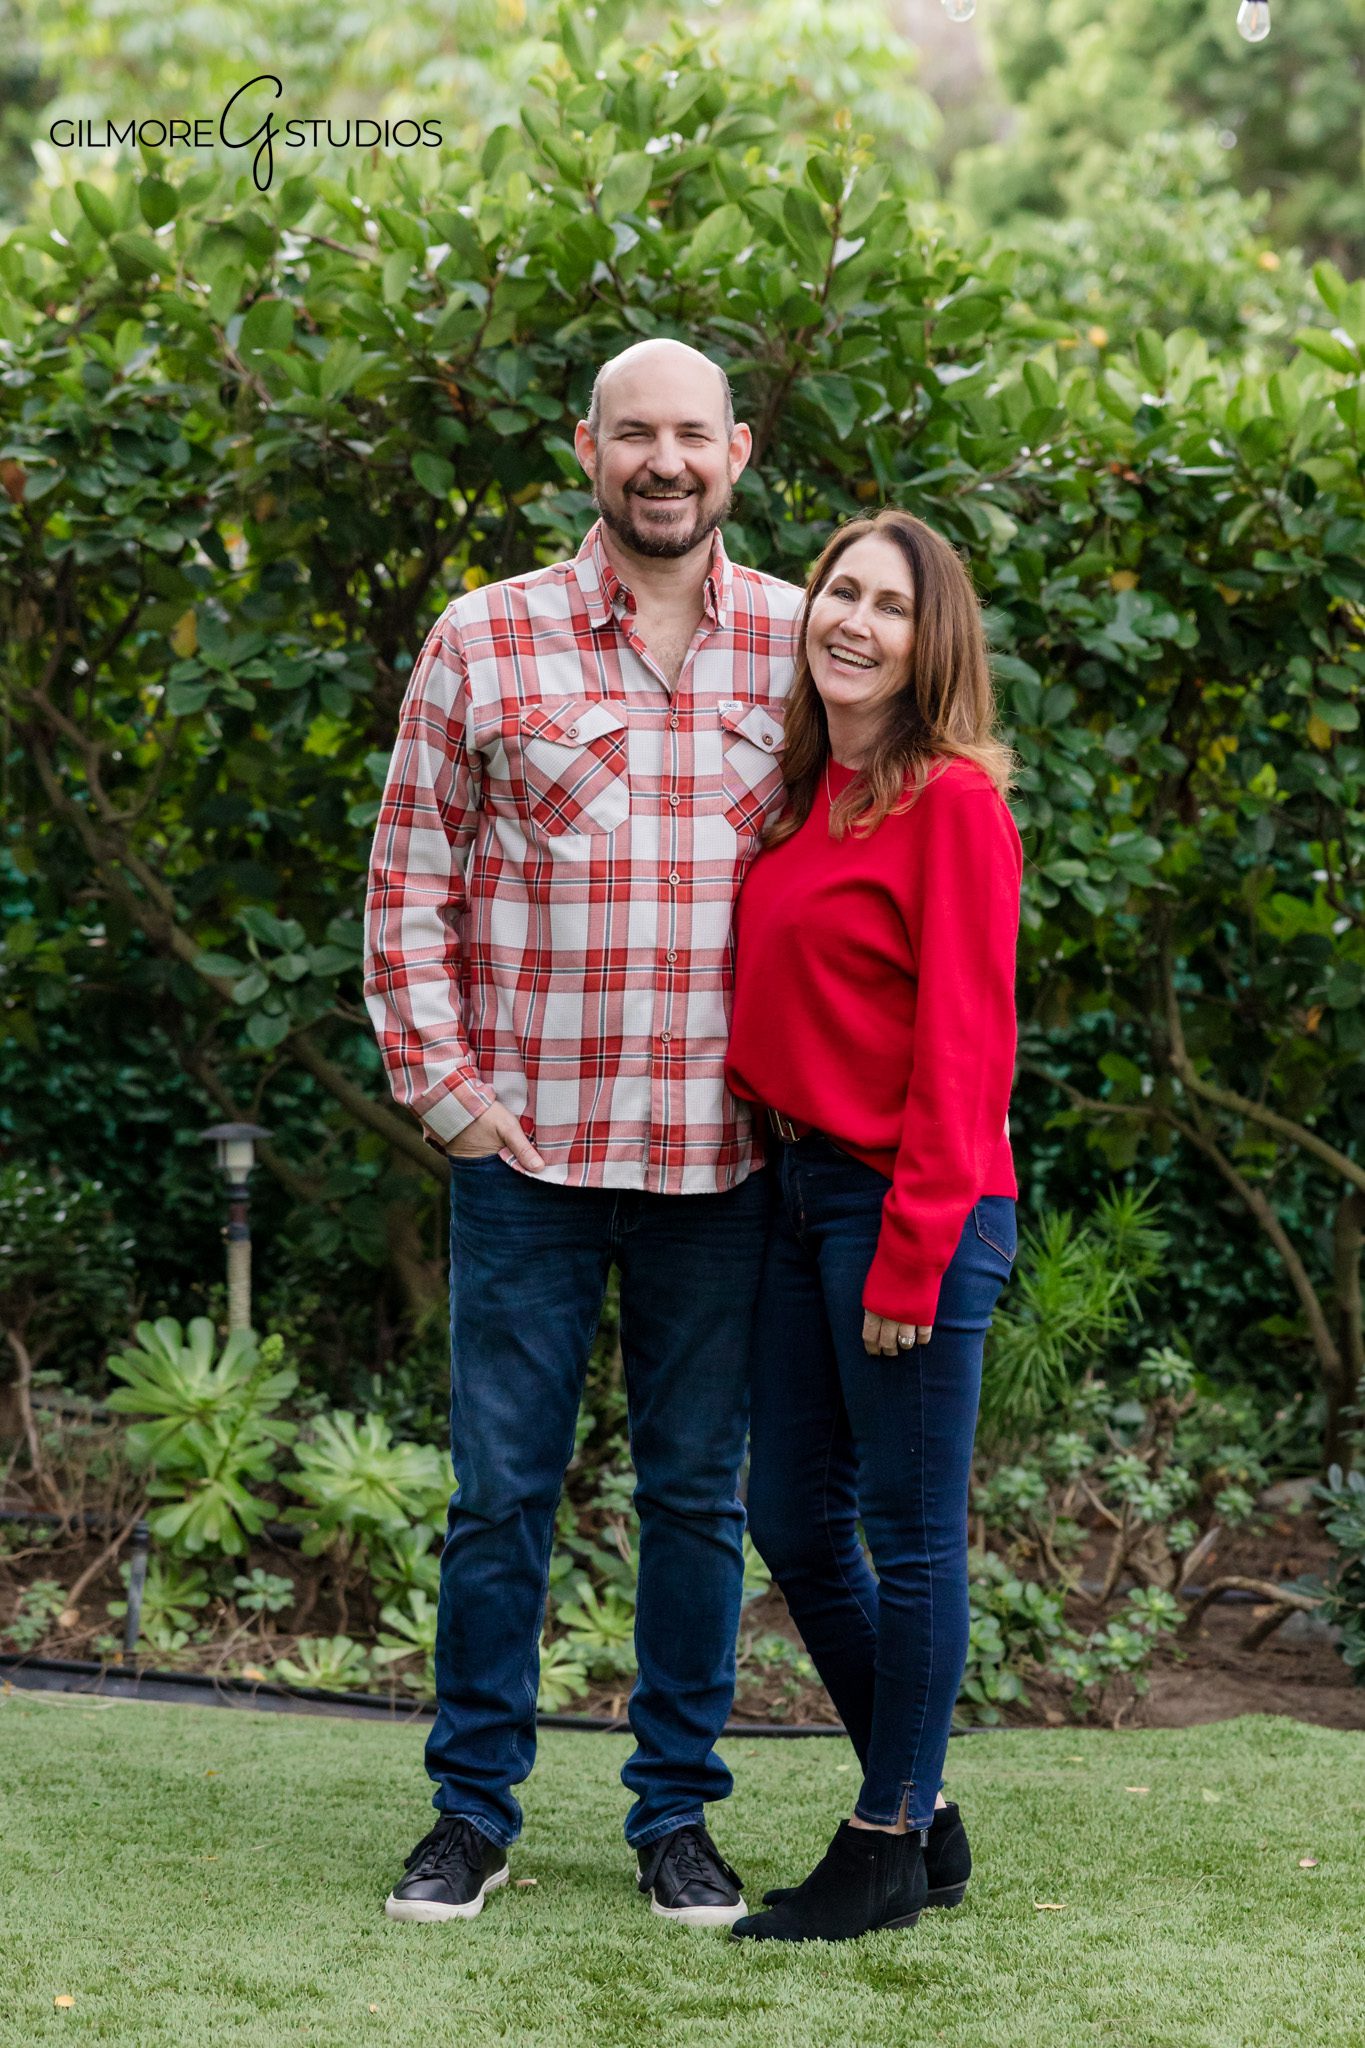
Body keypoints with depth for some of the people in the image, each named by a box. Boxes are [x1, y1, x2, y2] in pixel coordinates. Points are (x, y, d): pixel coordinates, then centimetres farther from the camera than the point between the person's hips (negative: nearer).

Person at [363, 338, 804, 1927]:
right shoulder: (485, 642, 1)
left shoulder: (801, 646, 5)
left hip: (721, 1150, 1)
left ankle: (676, 1811, 21)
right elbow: (409, 883, 4)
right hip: (529, 1143, -1)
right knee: (501, 1487, 5)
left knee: (697, 1490, 9)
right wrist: (440, 1084, -4)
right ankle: (473, 1809, 18)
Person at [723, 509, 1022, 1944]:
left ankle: (888, 1850, 15)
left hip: (910, 1204, -9)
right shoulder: (805, 795, 12)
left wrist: (914, 1250, -17)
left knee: (910, 1535, 3)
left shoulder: (951, 801, -11)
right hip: (796, 1188, 9)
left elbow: (961, 1043, -15)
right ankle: (925, 1820, 27)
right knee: (792, 1523, 13)